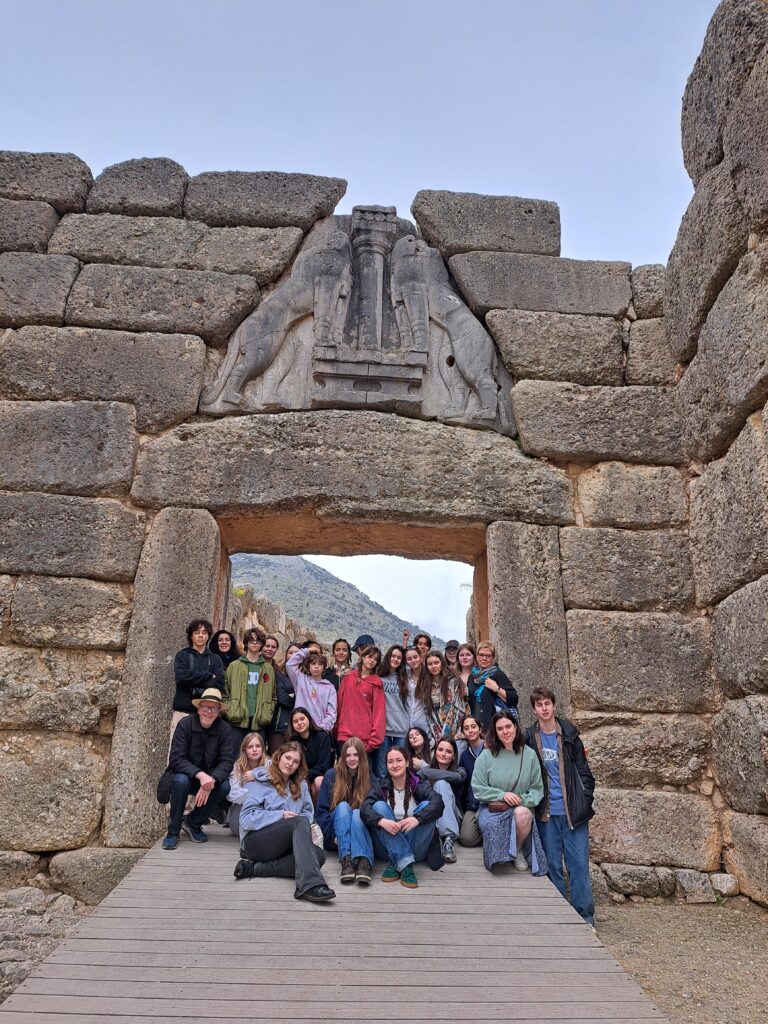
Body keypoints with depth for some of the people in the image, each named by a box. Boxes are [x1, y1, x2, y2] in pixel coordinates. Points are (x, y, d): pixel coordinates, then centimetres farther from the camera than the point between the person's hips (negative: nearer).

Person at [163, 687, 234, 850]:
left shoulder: (225, 729, -12)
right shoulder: (185, 724, -18)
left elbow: (227, 761, -16)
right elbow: (176, 759, -24)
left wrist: (211, 780, -36)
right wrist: (200, 775, -38)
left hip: (210, 778, 2)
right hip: (185, 774, -2)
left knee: (225, 786, -27)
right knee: (180, 781, -34)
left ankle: (193, 822, -2)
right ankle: (173, 831, -12)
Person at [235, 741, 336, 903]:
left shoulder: (300, 786, 20)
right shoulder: (261, 781, 2)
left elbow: (308, 812, 12)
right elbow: (247, 818, -9)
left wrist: (305, 827, -10)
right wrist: (281, 816, -14)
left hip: (284, 846, 5)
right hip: (255, 840, -5)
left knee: (318, 855, -27)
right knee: (300, 822, -31)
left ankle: (255, 868, -29)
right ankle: (310, 885, -49)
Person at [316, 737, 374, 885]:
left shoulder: (369, 778, 2)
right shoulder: (332, 775, 0)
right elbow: (321, 810, -3)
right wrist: (333, 835, -15)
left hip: (360, 831, 0)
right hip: (336, 835, 0)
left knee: (357, 813, -32)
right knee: (343, 806, -29)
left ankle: (364, 861, -54)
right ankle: (346, 858, -48)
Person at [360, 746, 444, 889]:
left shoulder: (418, 784, 1)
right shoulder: (380, 785, 4)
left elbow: (438, 802, -19)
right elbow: (365, 808, -15)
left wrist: (417, 819, -36)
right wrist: (382, 821, -35)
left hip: (414, 847, 0)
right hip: (387, 847, 0)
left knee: (426, 805, -20)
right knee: (379, 806, -20)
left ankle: (396, 864, -25)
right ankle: (405, 864, -32)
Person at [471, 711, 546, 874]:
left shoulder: (529, 754, 0)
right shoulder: (487, 755, -3)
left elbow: (537, 789, 3)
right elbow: (478, 788, -4)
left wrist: (523, 800, -16)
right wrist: (502, 795, -17)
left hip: (520, 807, 1)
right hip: (492, 808, -1)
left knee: (523, 813, -34)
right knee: (492, 822, -35)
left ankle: (517, 850, 0)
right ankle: (499, 855, 3)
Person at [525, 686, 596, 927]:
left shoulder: (569, 734, 1)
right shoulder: (529, 738, 3)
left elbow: (583, 770, 3)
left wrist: (584, 800, -3)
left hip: (572, 810, -1)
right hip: (546, 812, 1)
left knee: (579, 863, 2)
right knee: (552, 864, 7)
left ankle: (585, 915, 14)